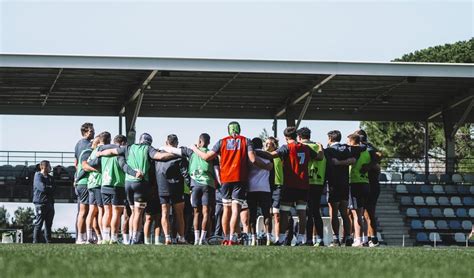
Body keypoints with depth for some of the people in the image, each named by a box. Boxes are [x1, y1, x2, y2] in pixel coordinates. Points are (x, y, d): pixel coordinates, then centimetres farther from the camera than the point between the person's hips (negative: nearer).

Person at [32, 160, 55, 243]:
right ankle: (35, 241, -6)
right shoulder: (38, 176, -4)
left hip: (50, 203, 7)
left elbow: (53, 188, 9)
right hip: (40, 203, -7)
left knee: (48, 224, 7)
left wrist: (47, 188, -7)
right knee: (38, 224, -7)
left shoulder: (50, 178, 19)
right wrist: (50, 188, 0)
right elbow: (42, 188, -17)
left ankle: (48, 241, 10)